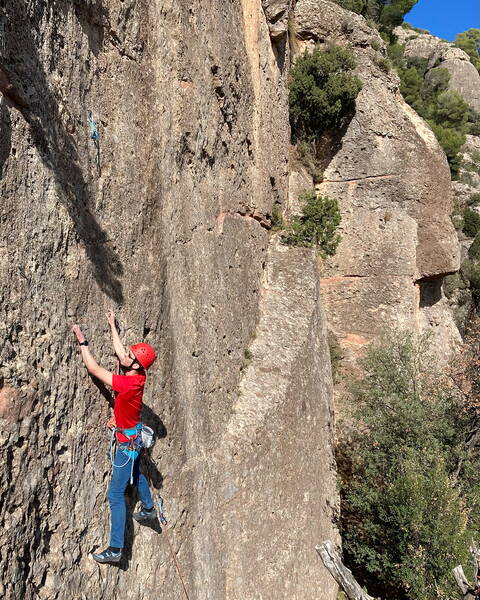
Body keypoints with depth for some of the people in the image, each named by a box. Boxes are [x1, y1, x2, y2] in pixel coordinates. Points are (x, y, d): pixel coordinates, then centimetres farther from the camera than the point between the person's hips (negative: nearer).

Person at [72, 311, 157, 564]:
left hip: (128, 442, -9)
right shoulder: (137, 376, -8)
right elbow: (119, 351, 9)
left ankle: (115, 549, 1)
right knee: (135, 474, 33)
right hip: (135, 436, 10)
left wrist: (82, 341, -20)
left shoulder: (129, 383, -31)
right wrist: (112, 326, 16)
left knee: (115, 494, -4)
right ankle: (148, 508, 55)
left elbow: (93, 368, -27)